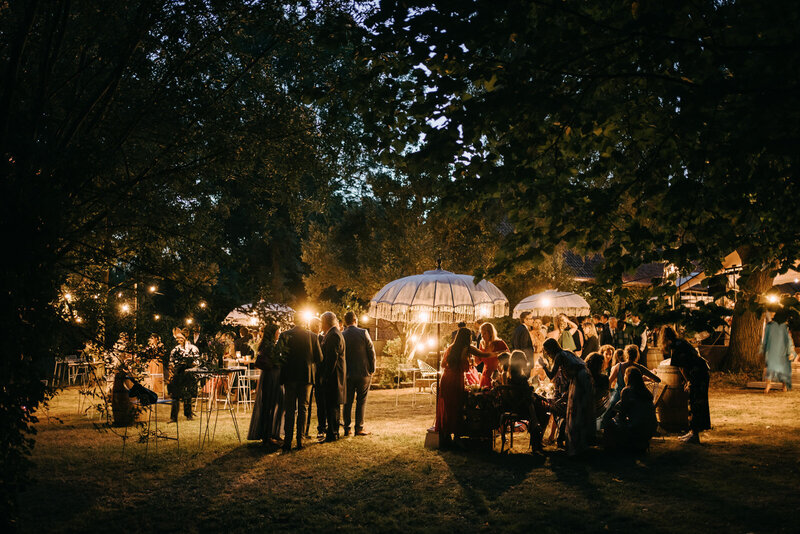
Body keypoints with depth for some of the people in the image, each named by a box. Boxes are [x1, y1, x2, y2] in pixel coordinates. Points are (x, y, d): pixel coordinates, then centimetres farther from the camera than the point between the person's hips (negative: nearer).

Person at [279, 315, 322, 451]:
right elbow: (319, 358, -1)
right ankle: (300, 440, 8)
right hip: (307, 376, 1)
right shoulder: (312, 336, -3)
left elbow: (279, 356, -7)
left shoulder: (284, 335, -5)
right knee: (303, 409, 9)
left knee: (289, 410, 6)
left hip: (289, 375, 0)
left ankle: (287, 441, 4)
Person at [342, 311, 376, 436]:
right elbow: (371, 352, -7)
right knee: (361, 401, 6)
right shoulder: (363, 333, -8)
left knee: (348, 402, 10)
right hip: (363, 373, -2)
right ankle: (359, 428, 5)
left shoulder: (341, 336, -3)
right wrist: (372, 370, 2)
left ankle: (347, 428, 11)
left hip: (347, 374, 2)